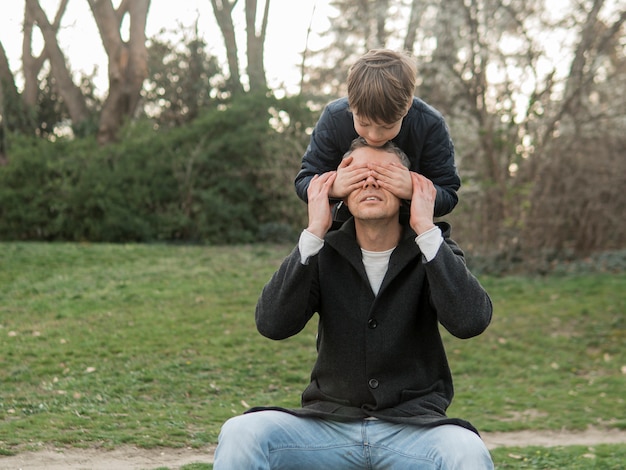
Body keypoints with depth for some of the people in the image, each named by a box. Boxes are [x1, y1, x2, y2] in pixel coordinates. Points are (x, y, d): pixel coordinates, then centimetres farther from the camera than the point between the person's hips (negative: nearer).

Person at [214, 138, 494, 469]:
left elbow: (470, 322, -18)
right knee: (240, 434, -26)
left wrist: (426, 229, -16)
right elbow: (272, 324, -12)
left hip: (414, 426, -1)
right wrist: (314, 232, -13)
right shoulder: (325, 253, 5)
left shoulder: (429, 252, 2)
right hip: (330, 421, 1)